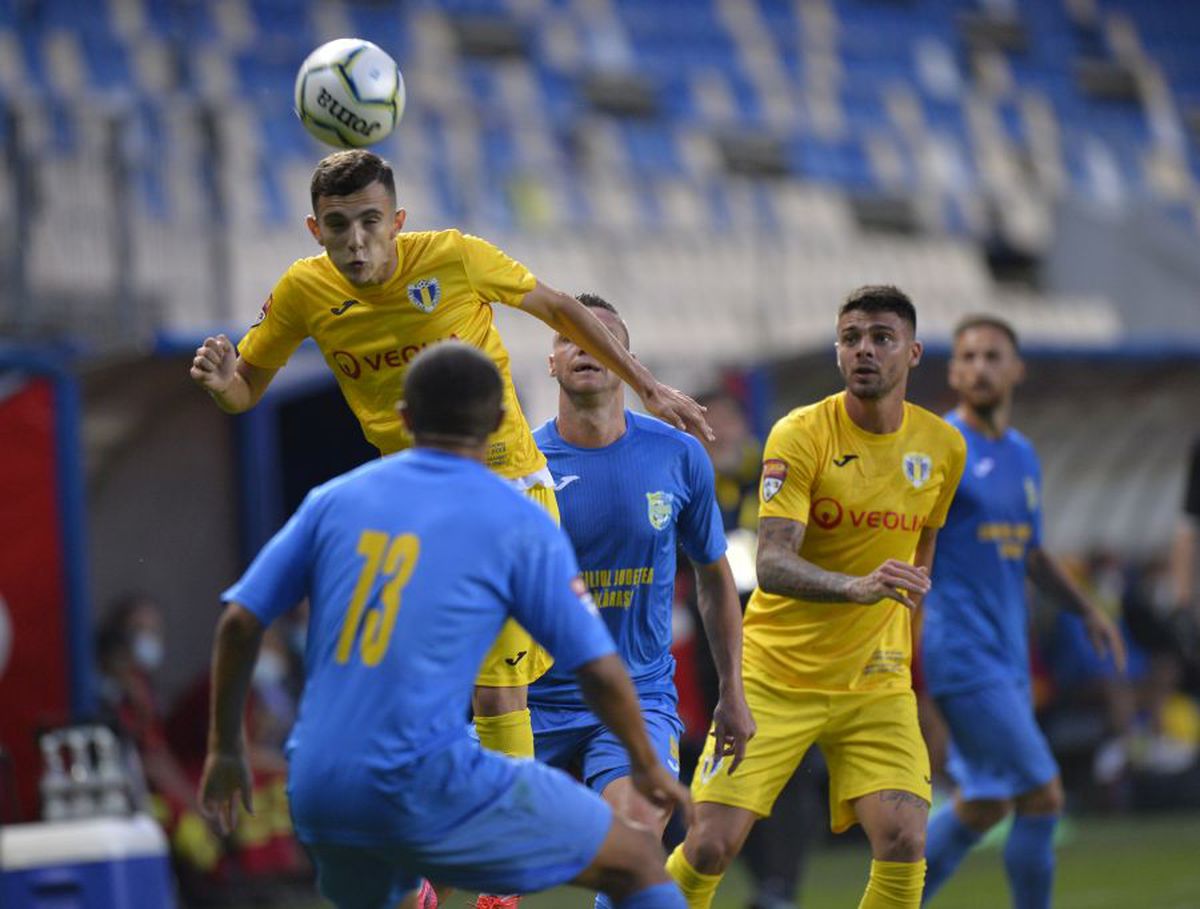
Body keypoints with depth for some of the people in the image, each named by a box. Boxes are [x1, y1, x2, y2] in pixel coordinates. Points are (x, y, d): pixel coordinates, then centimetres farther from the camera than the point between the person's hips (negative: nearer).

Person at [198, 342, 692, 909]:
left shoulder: (335, 499, 12)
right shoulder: (518, 522, 3)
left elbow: (239, 622, 9)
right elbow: (598, 670, 3)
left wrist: (224, 749, 20)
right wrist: (648, 767, 19)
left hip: (315, 791, 5)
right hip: (426, 787, -5)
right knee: (638, 862, 5)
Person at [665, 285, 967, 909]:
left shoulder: (943, 447, 2)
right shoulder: (801, 435, -12)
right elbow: (772, 564, -23)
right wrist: (857, 587, -40)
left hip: (876, 682, 3)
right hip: (775, 671, -3)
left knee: (904, 841, -16)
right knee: (712, 844, -10)